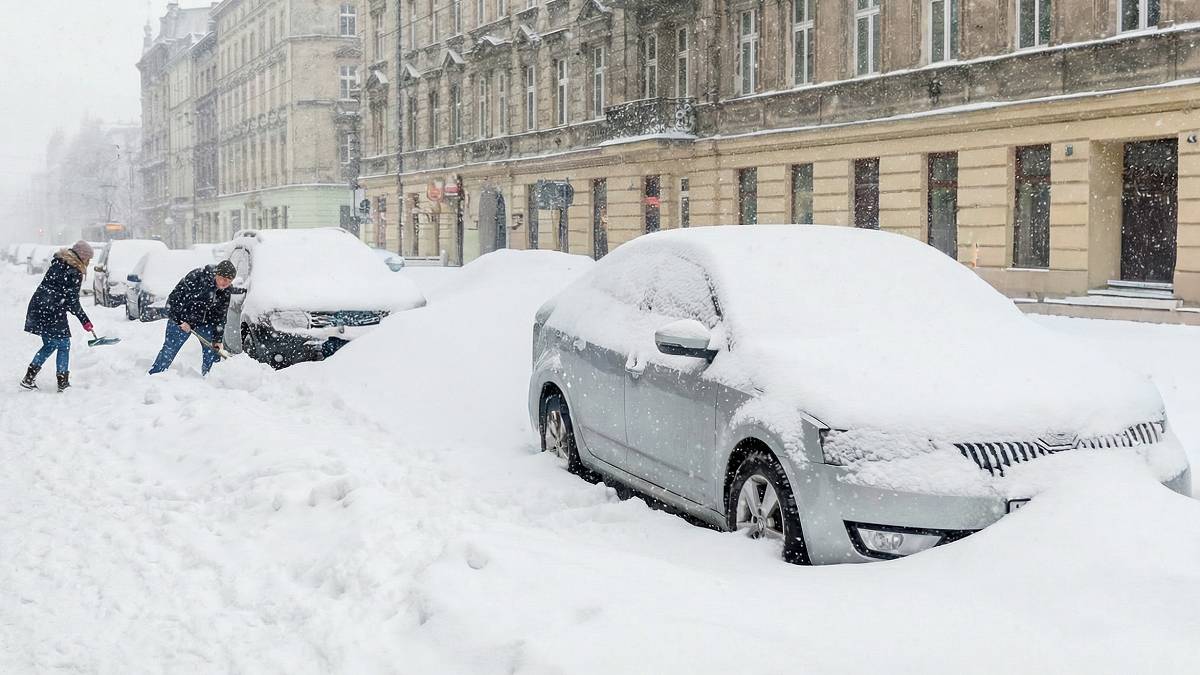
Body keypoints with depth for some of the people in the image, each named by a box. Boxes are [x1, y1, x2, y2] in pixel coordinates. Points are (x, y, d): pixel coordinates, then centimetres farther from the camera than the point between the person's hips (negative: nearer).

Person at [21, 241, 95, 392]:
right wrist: (85, 320, -6)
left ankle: (29, 378, 16)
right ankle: (63, 383, 6)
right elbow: (72, 301, -13)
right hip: (53, 312, -8)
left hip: (37, 307, 8)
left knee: (49, 345, 19)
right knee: (63, 346, 6)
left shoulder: (58, 263, 11)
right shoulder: (75, 273, -13)